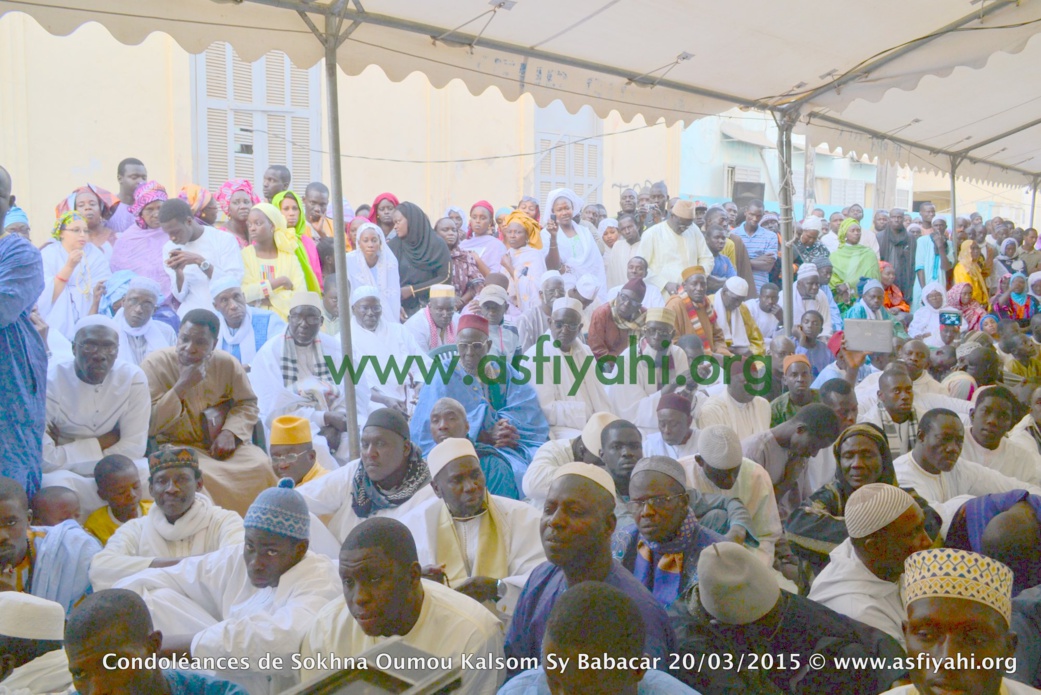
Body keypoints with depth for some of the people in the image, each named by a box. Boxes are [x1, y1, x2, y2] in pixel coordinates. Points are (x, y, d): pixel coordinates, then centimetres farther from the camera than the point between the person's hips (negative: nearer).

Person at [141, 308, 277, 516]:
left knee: (260, 466, -25)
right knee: (201, 475, -36)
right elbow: (148, 426, -12)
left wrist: (230, 432, -10)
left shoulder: (227, 363, -1)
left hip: (221, 444, 3)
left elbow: (247, 404, 10)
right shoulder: (154, 364, -8)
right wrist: (182, 386, -21)